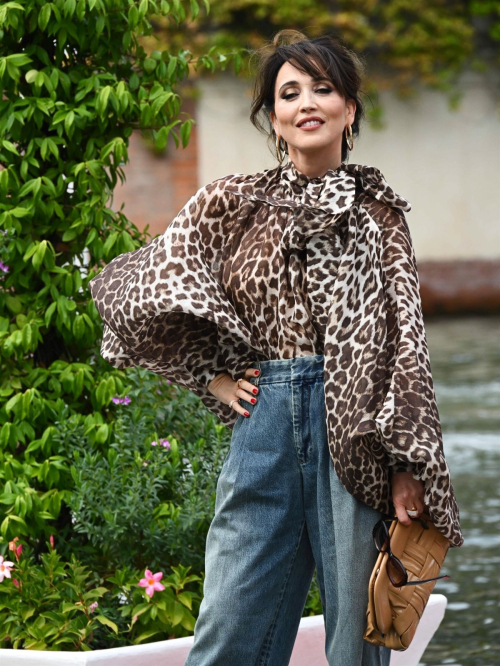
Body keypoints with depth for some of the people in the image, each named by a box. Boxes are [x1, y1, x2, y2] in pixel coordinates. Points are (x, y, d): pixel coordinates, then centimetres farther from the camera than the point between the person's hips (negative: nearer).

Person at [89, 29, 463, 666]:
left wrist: (406, 465, -8)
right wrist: (213, 376, 8)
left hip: (358, 425, -1)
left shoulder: (377, 210, 7)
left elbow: (404, 338, 2)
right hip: (265, 423, 1)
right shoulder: (232, 202, 8)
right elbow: (134, 290, 13)